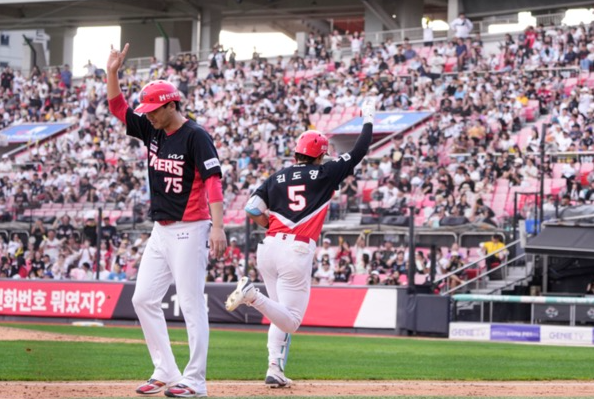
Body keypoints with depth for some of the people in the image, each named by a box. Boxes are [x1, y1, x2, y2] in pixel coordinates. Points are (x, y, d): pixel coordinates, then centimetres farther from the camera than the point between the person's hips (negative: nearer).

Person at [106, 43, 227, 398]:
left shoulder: (195, 136, -13)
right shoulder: (152, 130, 10)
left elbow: (213, 181, -20)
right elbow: (118, 108, 14)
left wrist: (218, 227, -28)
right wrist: (113, 72, 0)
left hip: (189, 230, -9)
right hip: (161, 231, 9)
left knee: (192, 304, -7)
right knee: (144, 299, 7)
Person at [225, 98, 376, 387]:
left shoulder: (277, 178, 11)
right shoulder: (325, 174, 3)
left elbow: (253, 211, 3)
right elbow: (359, 151, 8)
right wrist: (368, 117, 20)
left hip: (269, 247, 5)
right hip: (298, 250, -5)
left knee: (283, 316, 19)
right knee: (290, 319, -5)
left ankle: (275, 369, 7)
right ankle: (252, 295, -29)